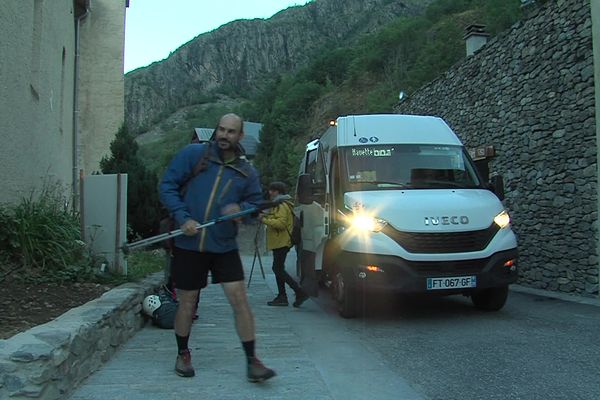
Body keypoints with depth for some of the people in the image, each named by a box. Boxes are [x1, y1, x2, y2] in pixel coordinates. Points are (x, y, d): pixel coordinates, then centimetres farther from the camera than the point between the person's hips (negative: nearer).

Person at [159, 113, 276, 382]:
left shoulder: (247, 172, 5)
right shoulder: (192, 154, -4)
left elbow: (256, 204, 11)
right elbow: (167, 186, -4)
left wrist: (241, 209, -13)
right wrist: (183, 218, -16)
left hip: (225, 247, 2)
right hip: (189, 245, -1)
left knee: (240, 300, -5)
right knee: (187, 304, 10)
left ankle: (252, 362, 5)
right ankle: (183, 354, 33)